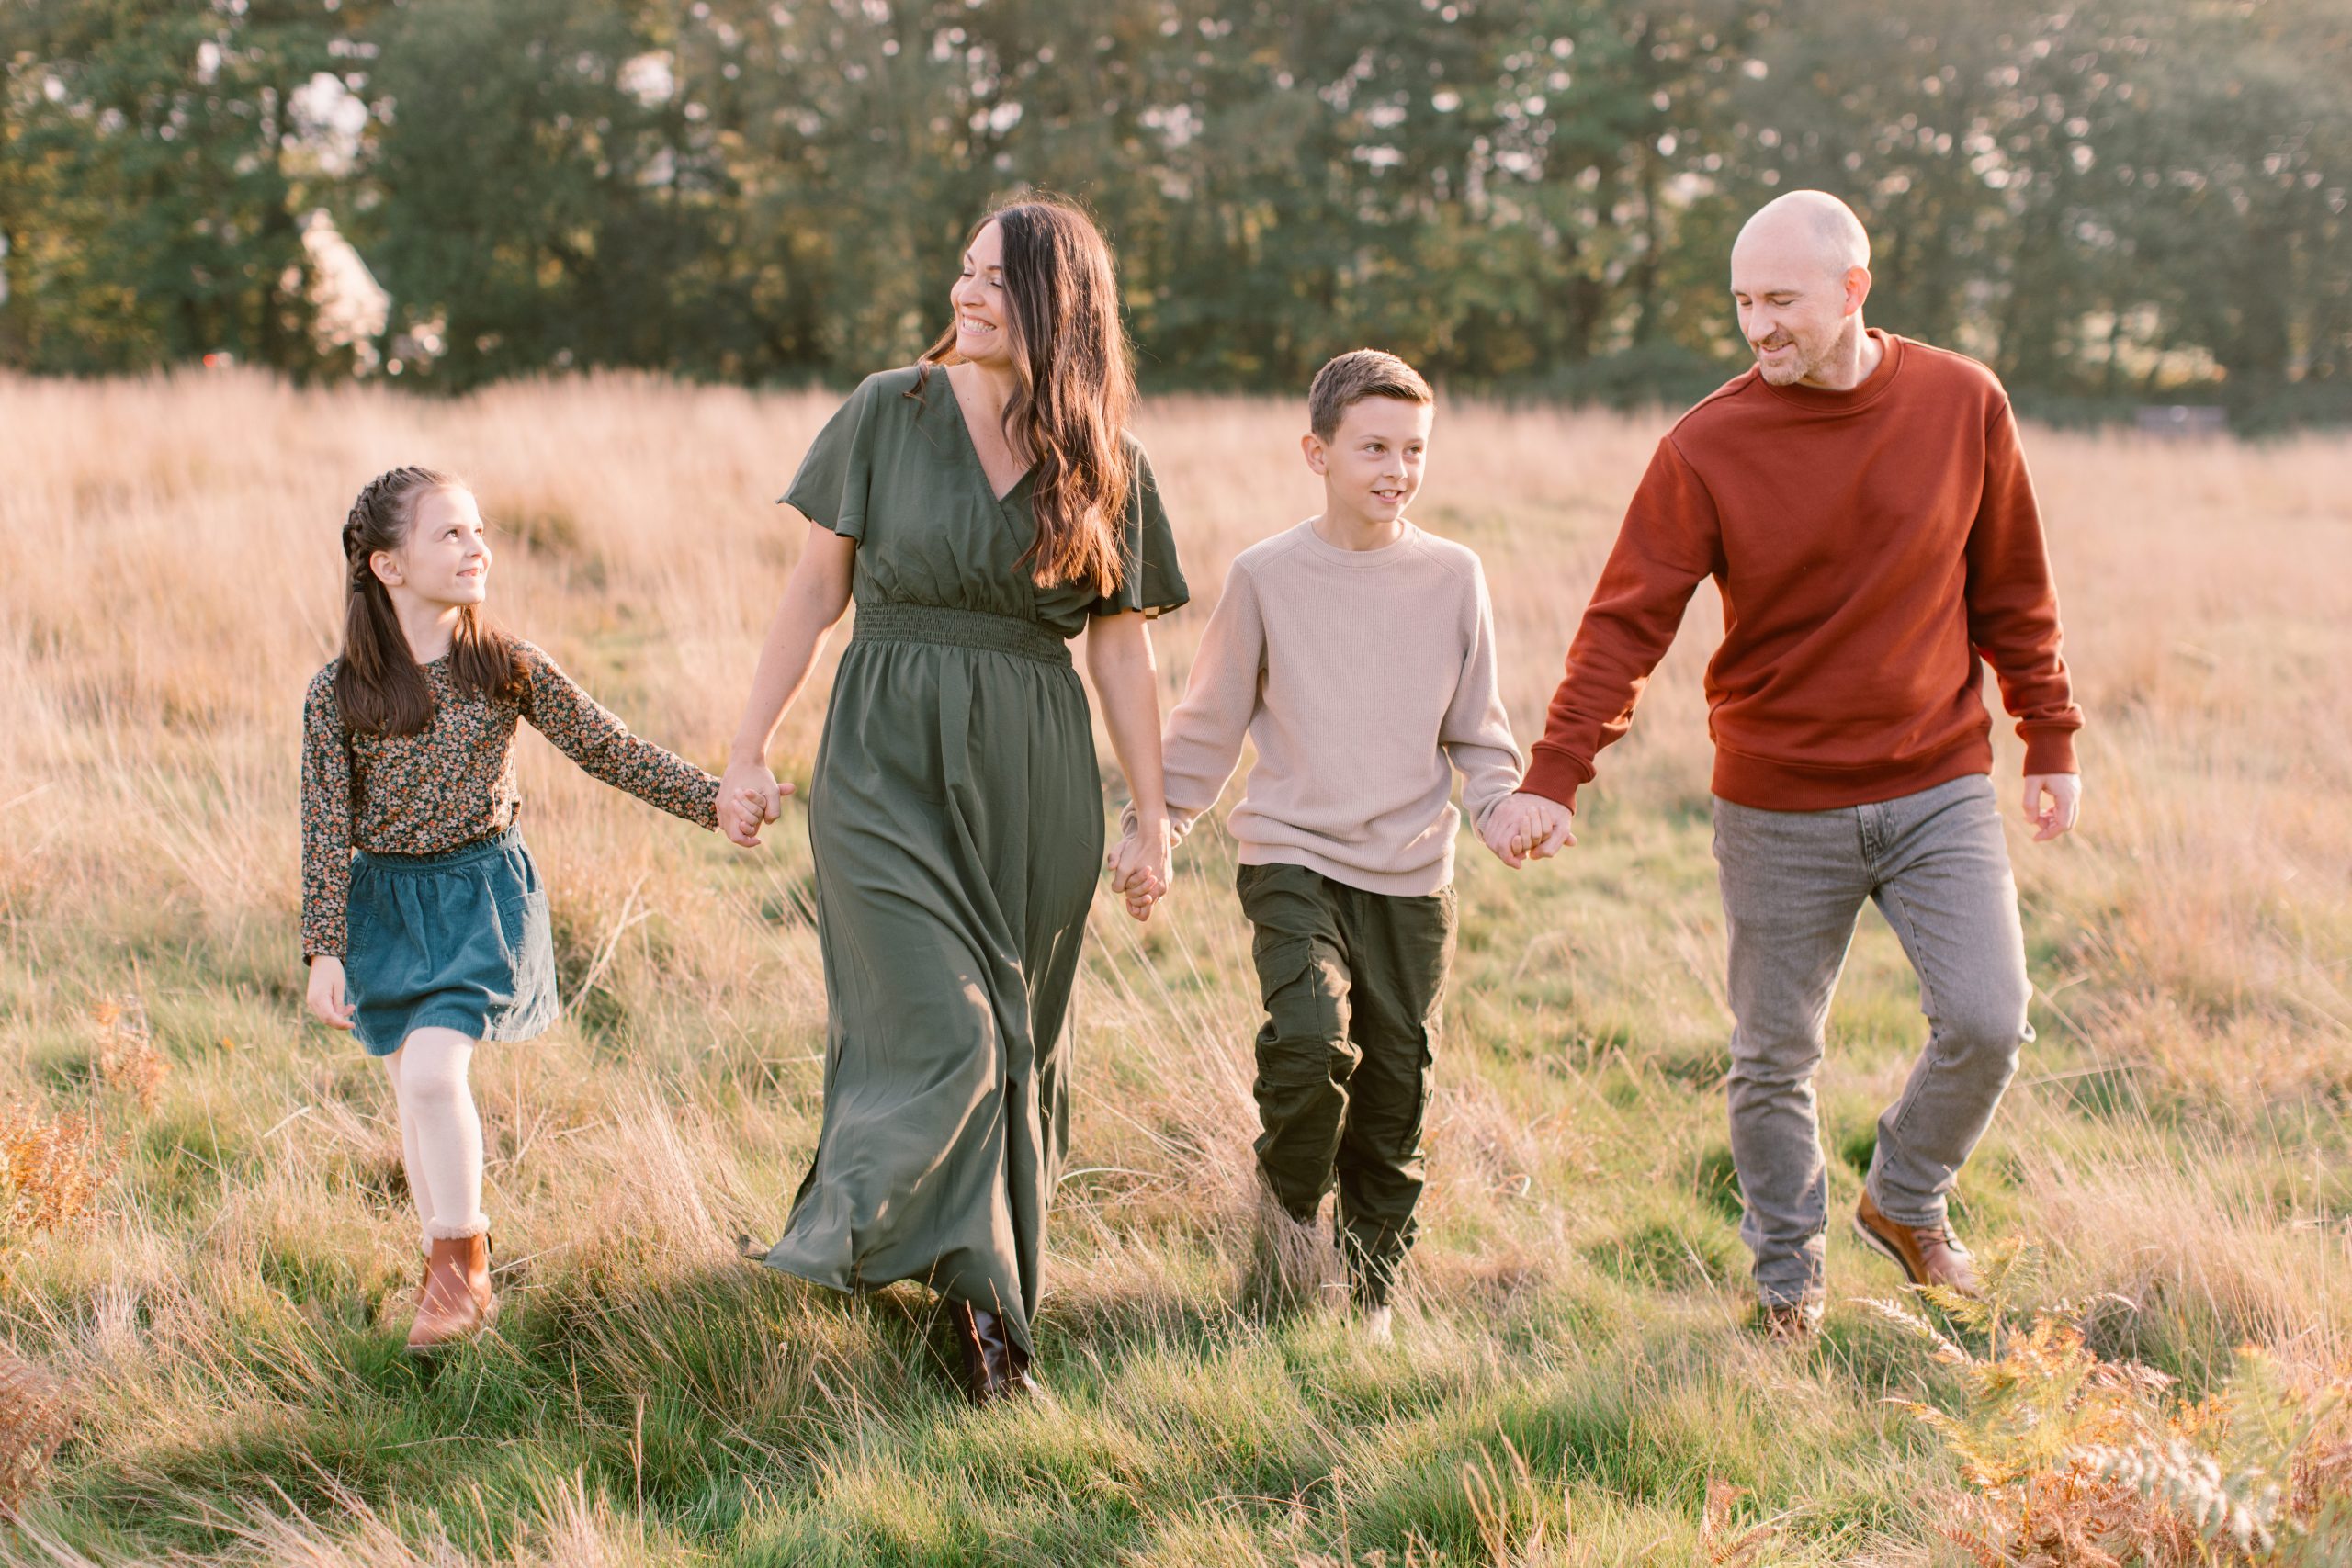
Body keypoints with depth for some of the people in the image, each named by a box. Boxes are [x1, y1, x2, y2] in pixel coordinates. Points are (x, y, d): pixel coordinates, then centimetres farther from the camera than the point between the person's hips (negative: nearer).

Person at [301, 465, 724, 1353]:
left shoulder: (508, 670, -6)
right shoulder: (339, 693, -8)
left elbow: (606, 749, 1)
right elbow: (326, 827, -5)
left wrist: (713, 801, -2)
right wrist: (324, 949, -8)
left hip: (482, 889, -2)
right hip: (384, 902, 2)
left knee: (431, 1071, -18)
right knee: (412, 1086, 9)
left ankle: (462, 1271, -4)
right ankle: (452, 1260, 28)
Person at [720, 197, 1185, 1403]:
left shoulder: (1104, 465, 3)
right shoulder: (889, 415, -1)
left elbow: (1120, 645, 7)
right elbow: (817, 589, 3)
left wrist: (1153, 821, 6)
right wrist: (750, 749, 1)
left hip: (1035, 775, 2)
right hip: (890, 757, -2)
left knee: (1017, 1043, 6)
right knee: (939, 1025, -14)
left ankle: (993, 1309, 18)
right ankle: (976, 1296, -4)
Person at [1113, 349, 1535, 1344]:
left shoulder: (1453, 577, 3)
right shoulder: (1265, 577, -2)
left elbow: (1475, 730, 11)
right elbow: (1210, 721, 8)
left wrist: (1502, 804, -6)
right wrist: (1155, 825, 5)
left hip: (1411, 872, 2)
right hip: (1293, 858, -2)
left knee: (1394, 1091, 6)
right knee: (1311, 1044, -23)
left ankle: (1366, 1289, 23)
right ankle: (1285, 1233, 2)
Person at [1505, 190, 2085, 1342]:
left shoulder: (1963, 406, -3)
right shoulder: (1707, 447, -9)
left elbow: (2010, 593, 8)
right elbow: (1626, 621, -11)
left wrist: (2051, 741, 10)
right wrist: (1554, 775, -20)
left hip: (1939, 791, 1)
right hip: (1778, 806, -1)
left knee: (1986, 1021, -8)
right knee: (1773, 1060, 7)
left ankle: (1907, 1199, 20)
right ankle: (1787, 1273, 27)